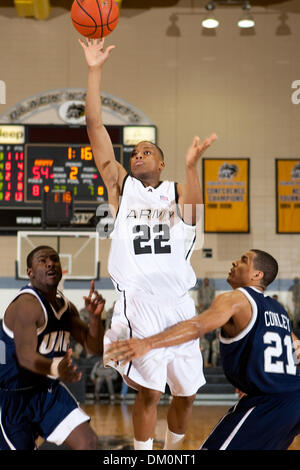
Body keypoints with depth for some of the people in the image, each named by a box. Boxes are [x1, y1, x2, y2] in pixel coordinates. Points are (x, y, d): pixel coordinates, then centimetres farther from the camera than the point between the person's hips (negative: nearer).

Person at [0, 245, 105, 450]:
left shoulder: (66, 306, 3)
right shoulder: (27, 304, -22)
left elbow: (93, 347, 4)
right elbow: (25, 356, -36)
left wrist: (95, 316, -16)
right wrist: (55, 368, -56)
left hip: (48, 389, 7)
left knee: (88, 442, -7)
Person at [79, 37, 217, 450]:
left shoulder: (176, 191, 13)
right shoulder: (121, 185, 11)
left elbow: (191, 215, -12)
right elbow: (95, 127, 4)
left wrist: (191, 166, -28)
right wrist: (95, 70, -3)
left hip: (179, 304, 2)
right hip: (138, 304, -2)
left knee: (186, 392, 11)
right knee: (149, 391, -9)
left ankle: (173, 452, 34)